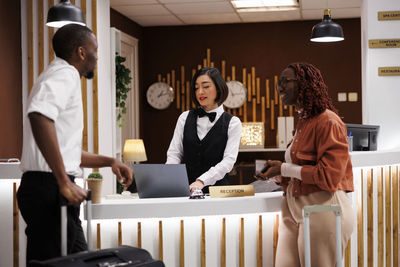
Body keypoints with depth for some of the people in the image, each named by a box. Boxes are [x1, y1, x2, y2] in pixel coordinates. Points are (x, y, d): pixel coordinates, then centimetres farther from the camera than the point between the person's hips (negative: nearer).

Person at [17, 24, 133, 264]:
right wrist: (64, 182, -28)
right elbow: (39, 115, -31)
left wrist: (109, 161, 22)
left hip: (51, 190, 10)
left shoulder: (63, 75, 24)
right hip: (49, 188, -10)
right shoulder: (65, 74, -8)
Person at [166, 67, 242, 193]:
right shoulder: (185, 118, 13)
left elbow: (229, 160, -6)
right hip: (186, 189, 3)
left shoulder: (232, 123, 5)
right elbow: (174, 153, 9)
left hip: (216, 188, -2)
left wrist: (202, 181, -20)